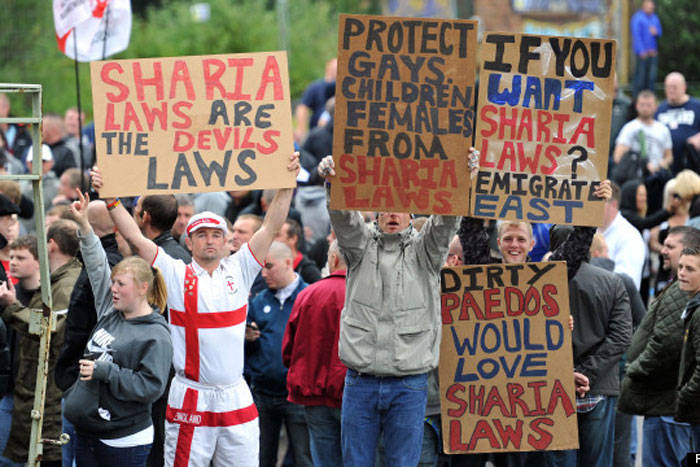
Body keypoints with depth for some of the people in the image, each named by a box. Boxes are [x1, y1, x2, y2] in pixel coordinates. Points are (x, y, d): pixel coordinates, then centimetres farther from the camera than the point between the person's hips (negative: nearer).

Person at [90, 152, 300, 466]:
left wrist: (287, 183, -6)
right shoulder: (176, 275, 2)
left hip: (236, 399, 2)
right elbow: (135, 238, -5)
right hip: (190, 401, -2)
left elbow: (271, 228, 3)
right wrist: (110, 199, -13)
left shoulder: (238, 270, 8)